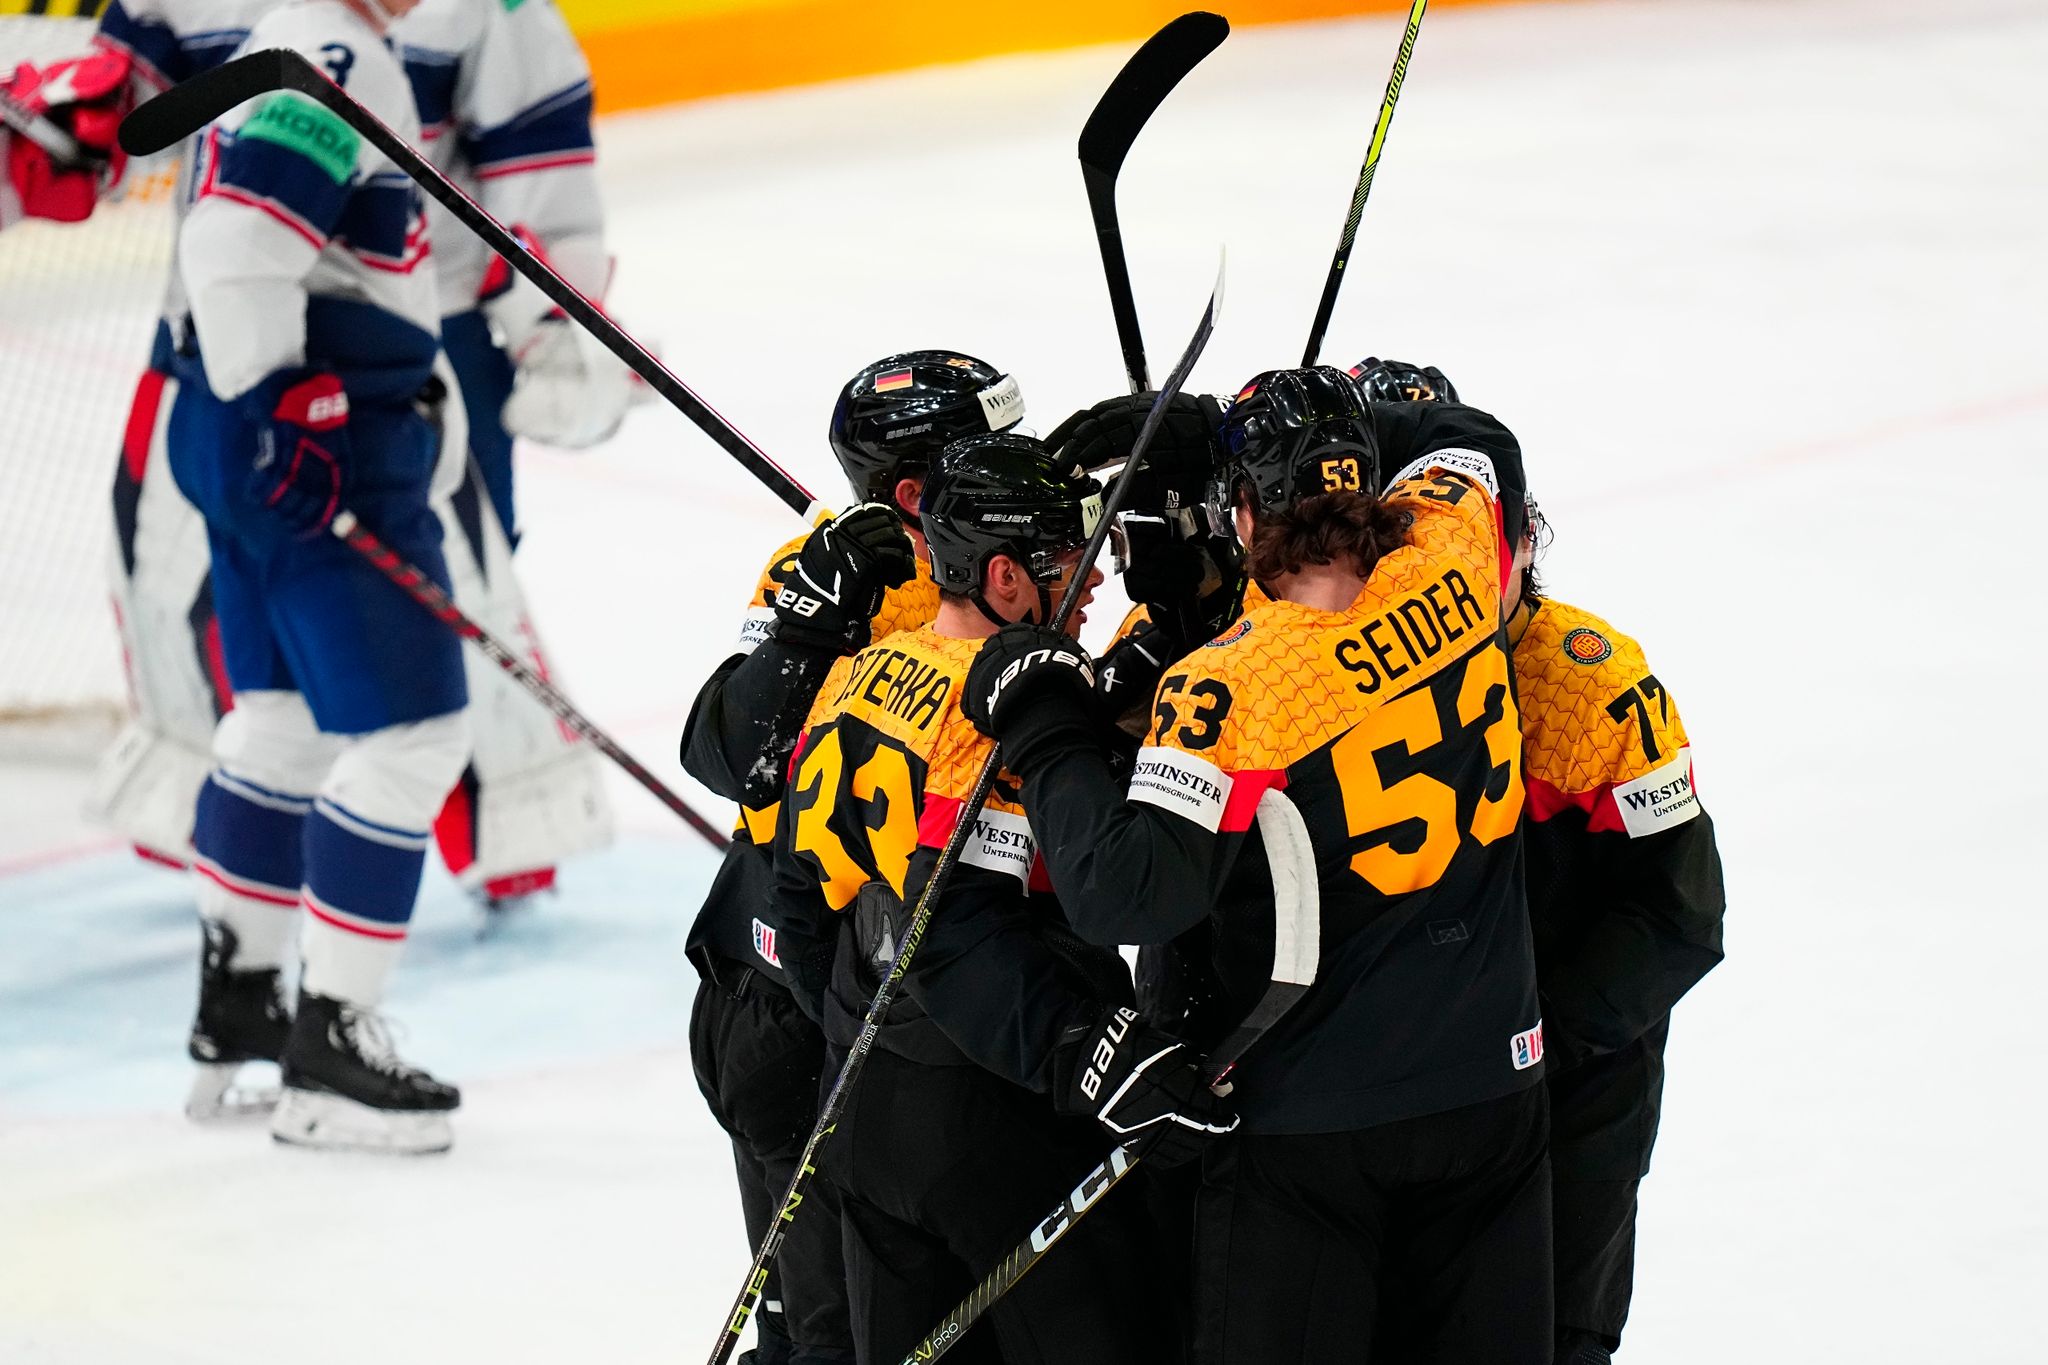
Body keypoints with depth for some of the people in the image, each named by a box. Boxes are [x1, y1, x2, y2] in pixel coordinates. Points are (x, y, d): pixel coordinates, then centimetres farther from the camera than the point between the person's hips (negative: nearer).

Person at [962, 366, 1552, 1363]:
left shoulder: (1232, 687, -22)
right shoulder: (1447, 569, -6)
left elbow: (1126, 894, -26)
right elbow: (1471, 443, 18)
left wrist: (1042, 730, -15)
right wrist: (1327, 427, 16)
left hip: (1309, 1122, -5)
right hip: (1490, 1091, 5)